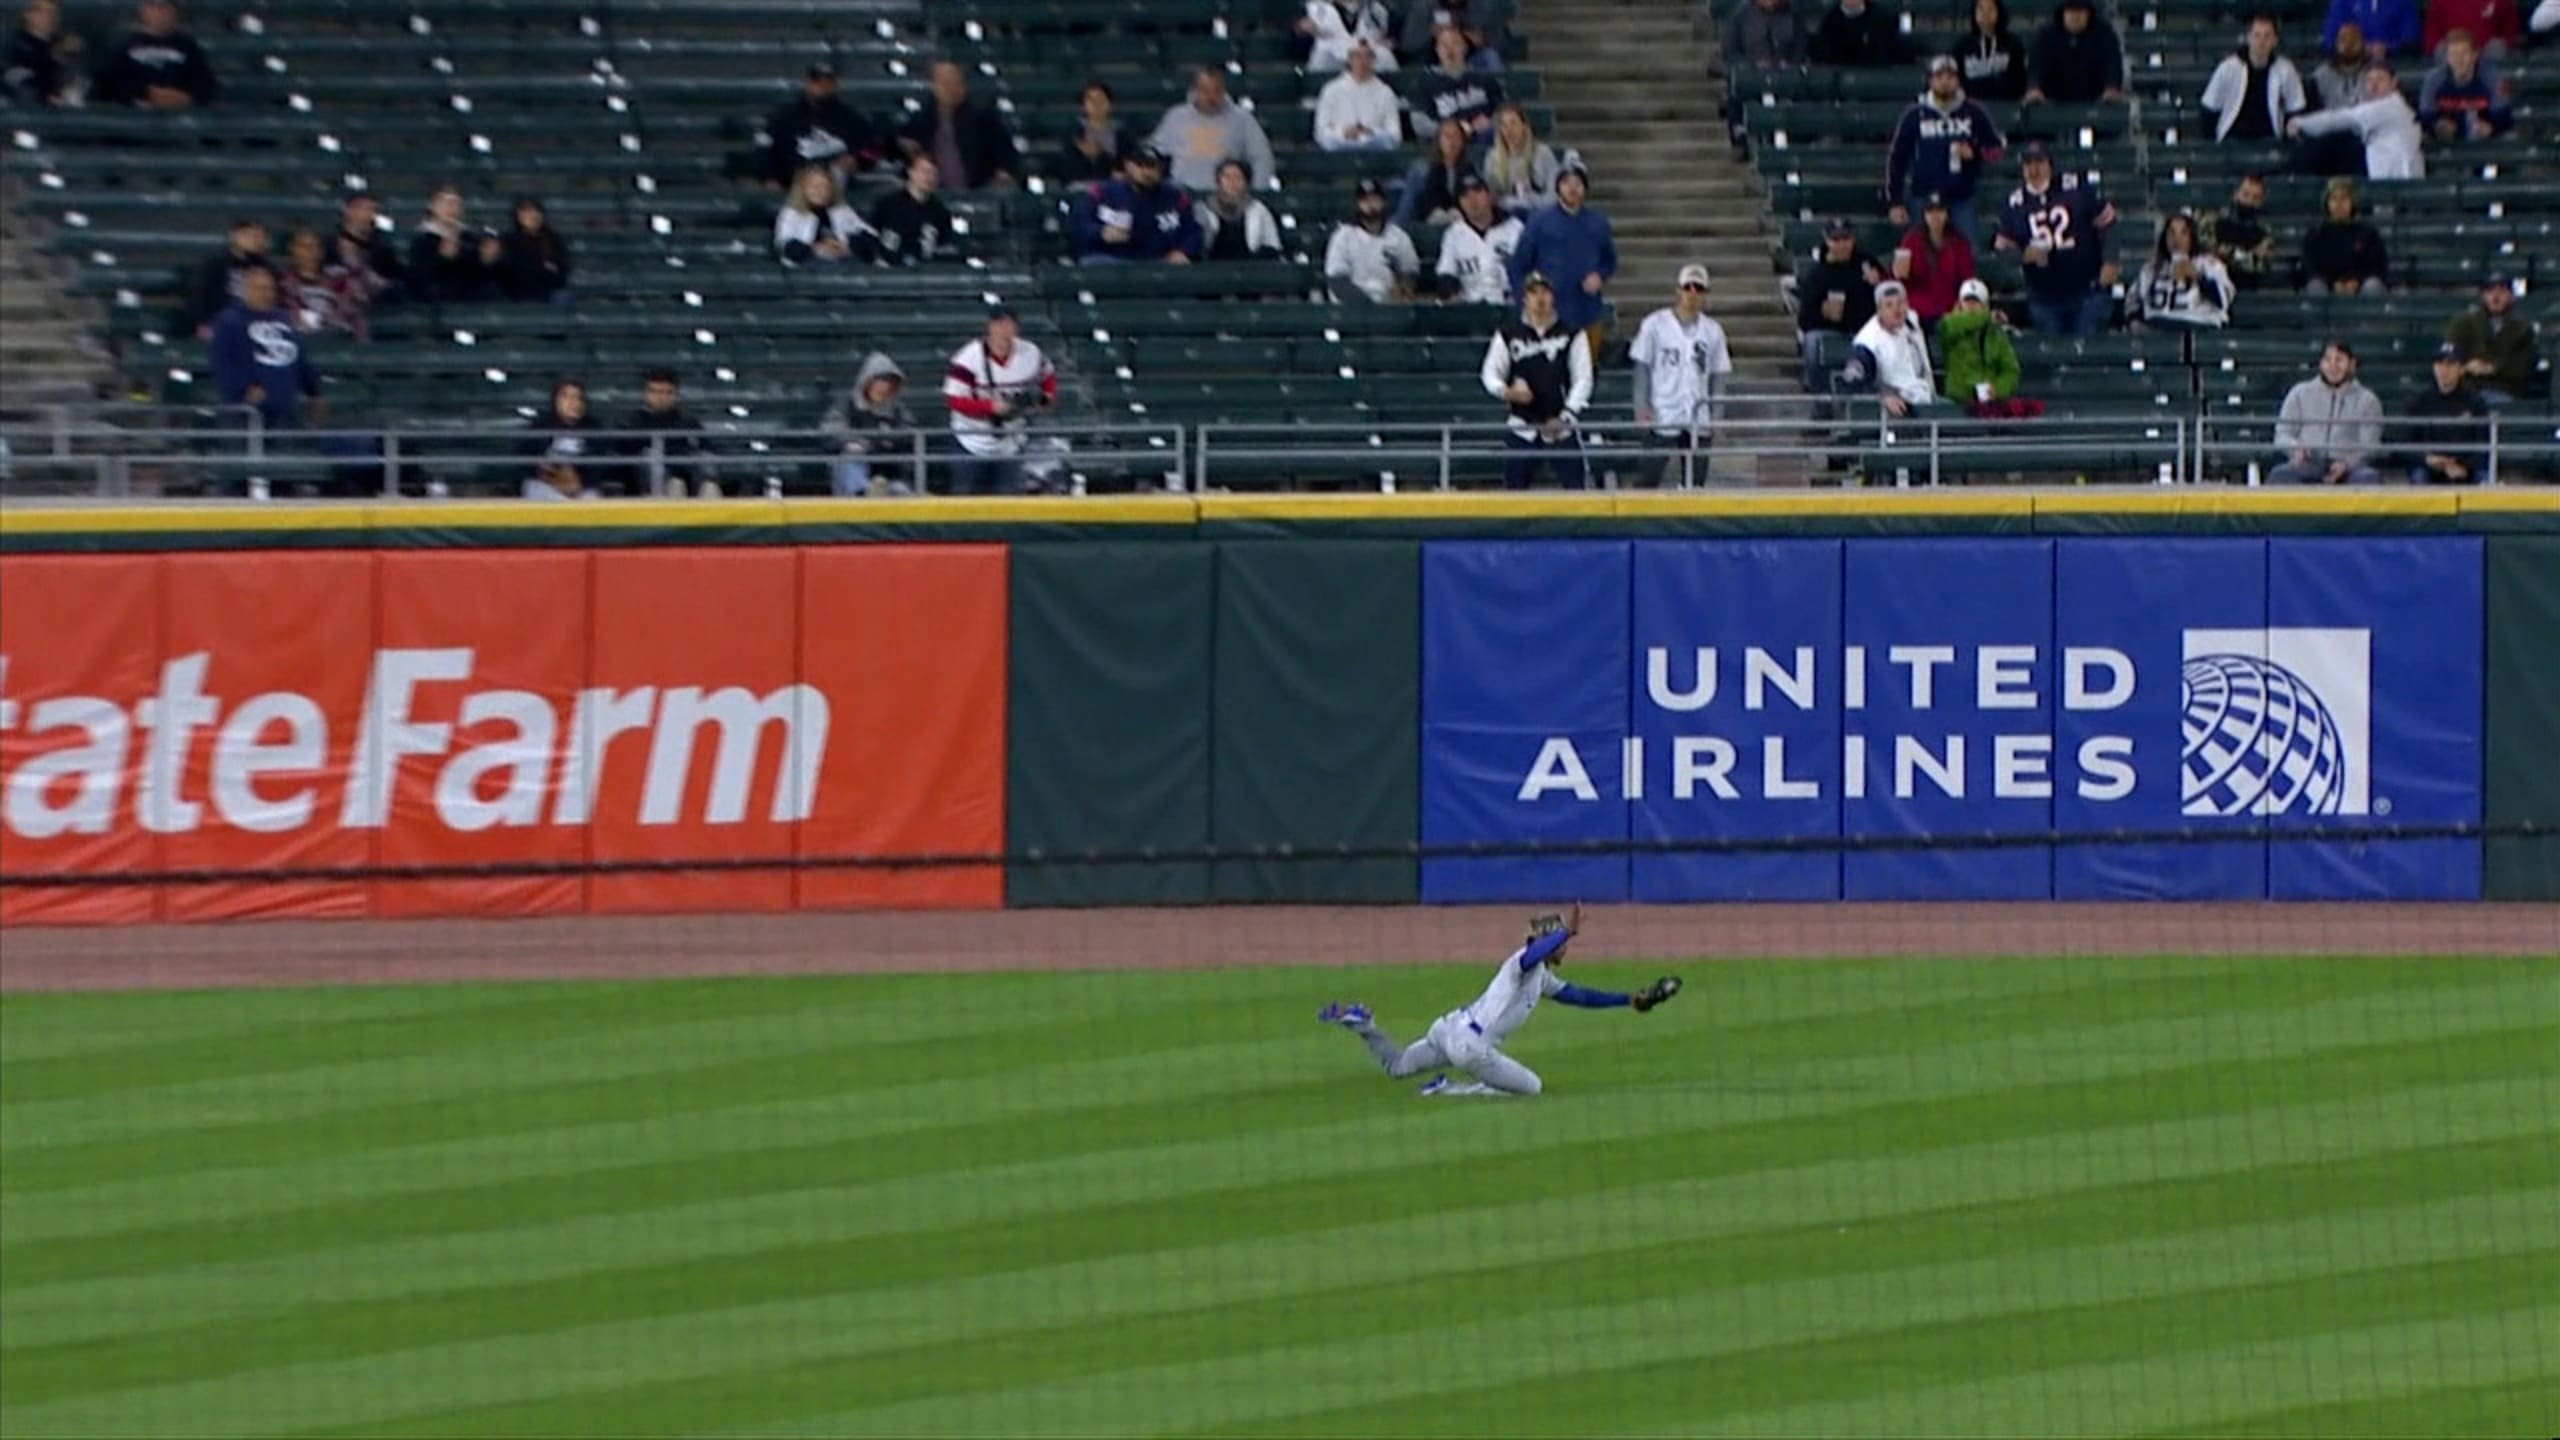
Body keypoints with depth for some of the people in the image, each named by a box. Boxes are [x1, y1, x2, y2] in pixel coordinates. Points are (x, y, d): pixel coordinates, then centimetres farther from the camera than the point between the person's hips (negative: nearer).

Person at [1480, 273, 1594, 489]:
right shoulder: (1508, 333, 4)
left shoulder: (1570, 335, 2)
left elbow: (1582, 379, 0)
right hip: (1522, 427, 1)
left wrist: (1565, 417, -11)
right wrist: (1507, 392, -17)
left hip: (1560, 425, -1)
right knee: (1514, 489, 1)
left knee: (1576, 487, -9)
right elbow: (1490, 373, 5)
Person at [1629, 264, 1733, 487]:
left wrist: (1716, 416, 4)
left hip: (1698, 420, 3)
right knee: (1651, 478, -7)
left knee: (1695, 480, 2)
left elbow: (1718, 375, 10)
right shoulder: (1655, 324, 0)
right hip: (1663, 417, -3)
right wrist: (1641, 407, -6)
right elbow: (1642, 368, 2)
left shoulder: (1712, 330, 6)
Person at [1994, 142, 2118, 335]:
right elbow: (2003, 246, 7)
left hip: (2088, 291, -2)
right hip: (2044, 297, 2)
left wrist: (2109, 263, -6)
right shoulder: (2015, 203, 4)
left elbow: (2106, 220, 2)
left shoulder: (2076, 188, -3)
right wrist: (2025, 254, -14)